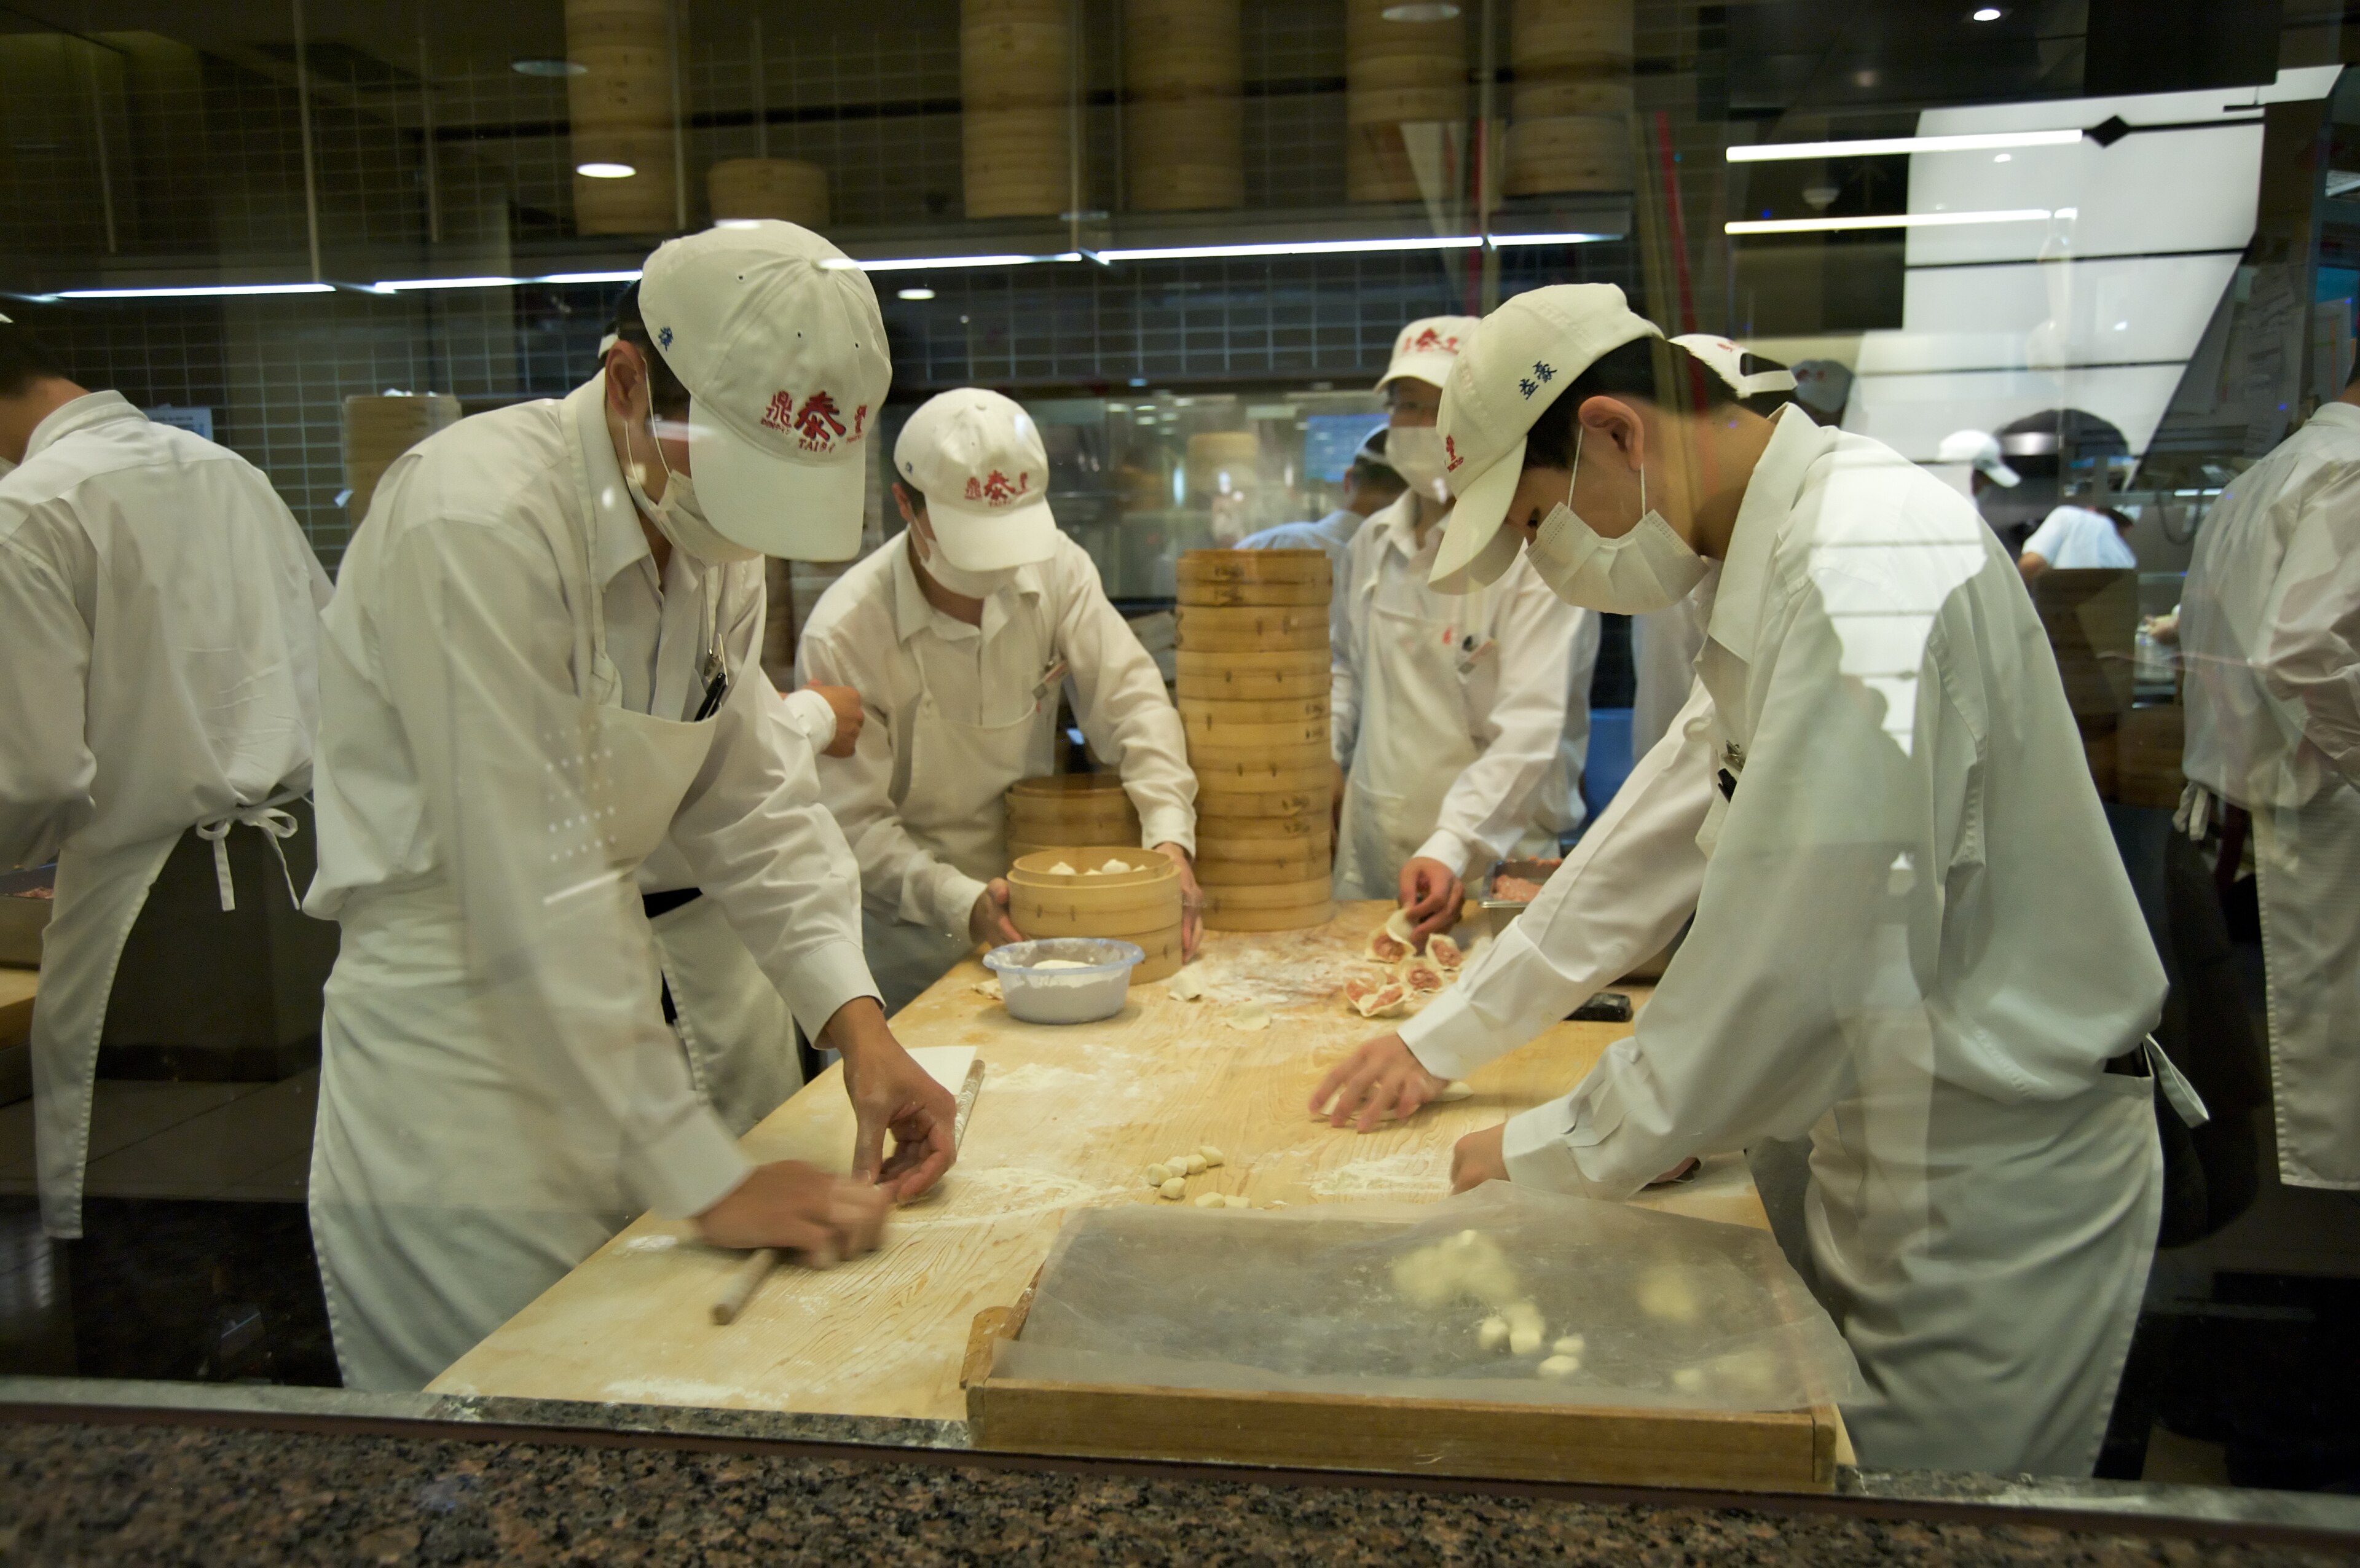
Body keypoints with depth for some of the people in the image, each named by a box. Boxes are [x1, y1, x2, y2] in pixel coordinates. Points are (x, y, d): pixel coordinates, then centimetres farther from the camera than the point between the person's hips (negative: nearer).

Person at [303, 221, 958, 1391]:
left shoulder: (718, 527, 3)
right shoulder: (479, 521, -24)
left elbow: (753, 800, 7)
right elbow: (532, 895, -26)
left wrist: (856, 1022, -6)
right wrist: (708, 1183, -23)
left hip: (599, 1032, 8)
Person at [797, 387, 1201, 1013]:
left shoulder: (1057, 568, -8)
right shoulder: (841, 635, -21)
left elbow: (1131, 699, -10)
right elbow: (854, 822, -19)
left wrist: (1170, 835, -25)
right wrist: (962, 903, -32)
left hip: (1040, 910, 4)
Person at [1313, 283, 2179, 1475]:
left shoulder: (1870, 569, -26)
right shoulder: (1781, 556, 7)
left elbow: (1799, 973, -29)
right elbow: (1665, 829, 13)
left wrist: (1559, 1155, -15)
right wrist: (1444, 1038, 13)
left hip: (1997, 1181, -9)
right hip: (1898, 1142, 9)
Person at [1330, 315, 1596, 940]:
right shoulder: (1372, 543, 10)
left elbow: (1530, 729, -22)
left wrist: (1451, 848, -34)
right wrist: (1322, 759, 8)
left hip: (1488, 873, -6)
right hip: (1367, 867, 6)